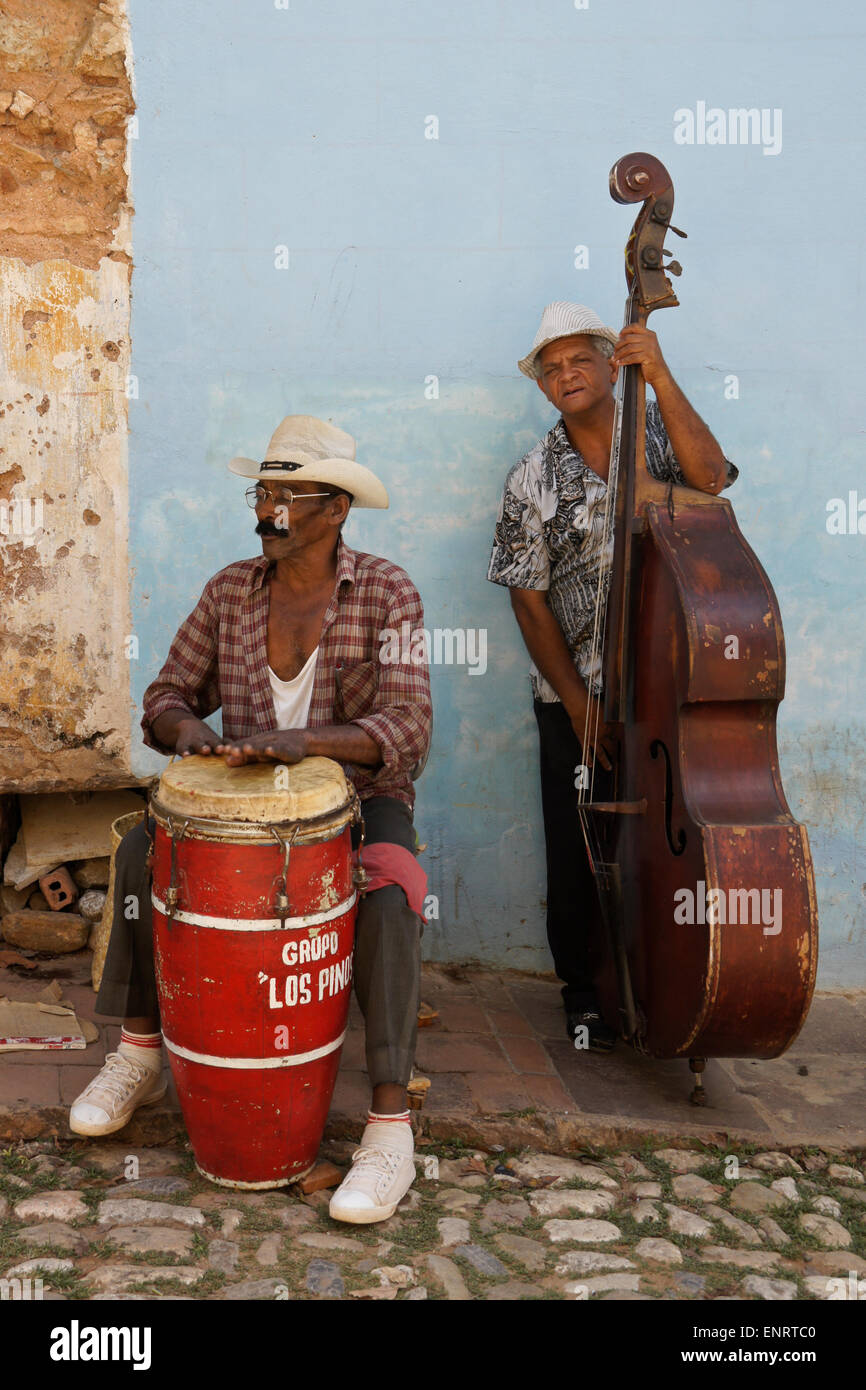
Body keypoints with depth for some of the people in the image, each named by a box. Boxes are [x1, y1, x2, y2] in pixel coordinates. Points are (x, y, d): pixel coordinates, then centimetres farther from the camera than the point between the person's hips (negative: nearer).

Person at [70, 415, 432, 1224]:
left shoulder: (386, 593, -11)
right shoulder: (230, 591, 1)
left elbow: (405, 728, -22)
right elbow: (167, 696, 5)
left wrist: (305, 741, -39)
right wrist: (188, 728, -20)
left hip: (360, 797, -4)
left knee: (387, 900, -34)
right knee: (142, 848, -20)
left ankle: (390, 1127, -26)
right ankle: (140, 1053, -3)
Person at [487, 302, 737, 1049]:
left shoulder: (658, 433, 3)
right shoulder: (533, 480, -1)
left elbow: (708, 476, -19)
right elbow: (530, 602, -3)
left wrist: (660, 375, -24)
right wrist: (578, 705, -9)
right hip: (577, 697, -1)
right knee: (579, 854, 6)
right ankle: (583, 989, 26)